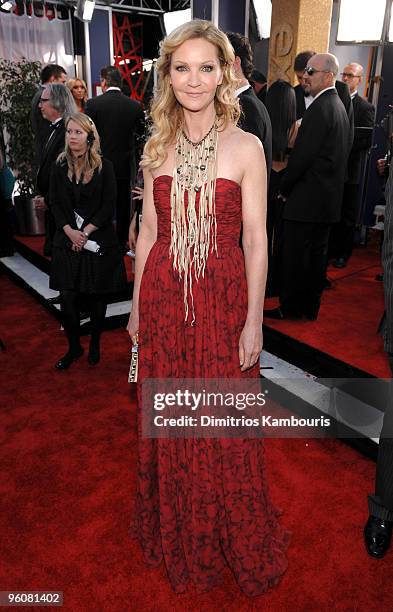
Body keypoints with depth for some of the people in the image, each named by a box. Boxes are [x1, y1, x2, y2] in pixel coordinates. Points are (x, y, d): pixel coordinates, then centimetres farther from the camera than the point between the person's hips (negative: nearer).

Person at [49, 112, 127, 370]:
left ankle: (95, 345, 26)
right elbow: (55, 203, 4)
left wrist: (86, 232, -13)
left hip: (98, 241, -2)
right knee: (67, 297, 0)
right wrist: (70, 231, -12)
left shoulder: (105, 167, -2)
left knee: (96, 296, 6)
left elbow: (109, 207, -6)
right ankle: (74, 347, 19)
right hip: (68, 240, 2)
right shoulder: (60, 167, 6)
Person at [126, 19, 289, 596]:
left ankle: (234, 540, 37)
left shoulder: (245, 147, -4)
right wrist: (137, 306, 8)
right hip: (163, 297, 3)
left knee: (225, 426, 9)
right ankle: (178, 534, 42)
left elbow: (256, 240, -6)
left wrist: (254, 321, -8)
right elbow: (149, 231, 9)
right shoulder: (157, 148, 6)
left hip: (222, 298, -3)